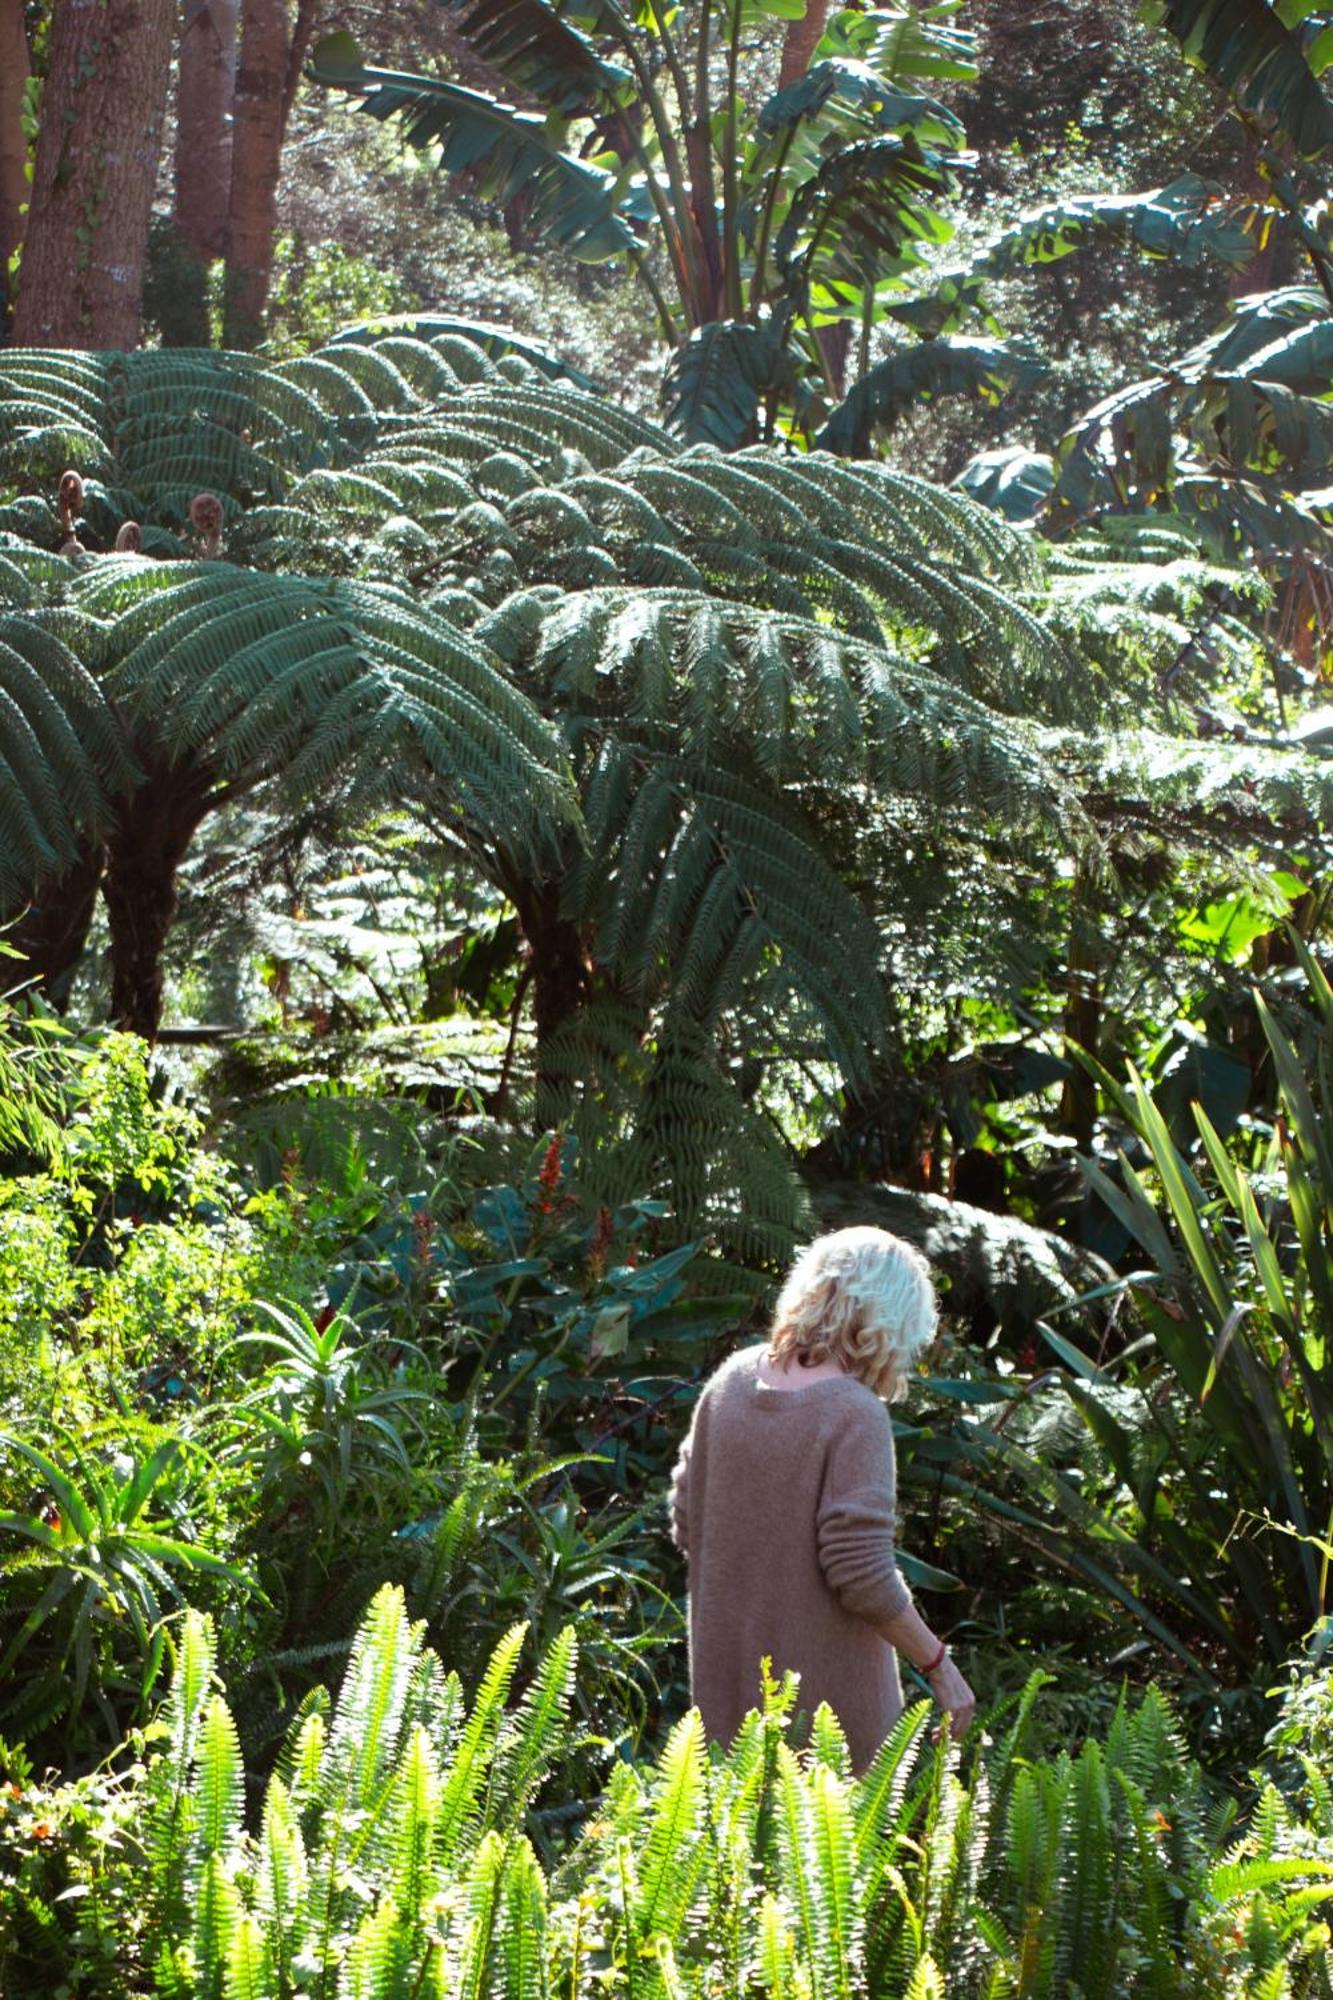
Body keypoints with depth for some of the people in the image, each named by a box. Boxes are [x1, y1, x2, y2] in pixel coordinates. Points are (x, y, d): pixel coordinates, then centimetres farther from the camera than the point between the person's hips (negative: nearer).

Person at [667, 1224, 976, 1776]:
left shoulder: (732, 1380, 1)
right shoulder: (854, 1414, -18)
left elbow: (687, 1526, 7)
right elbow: (862, 1574, -20)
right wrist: (938, 1665, -10)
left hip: (726, 1675, 6)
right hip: (824, 1687, -6)